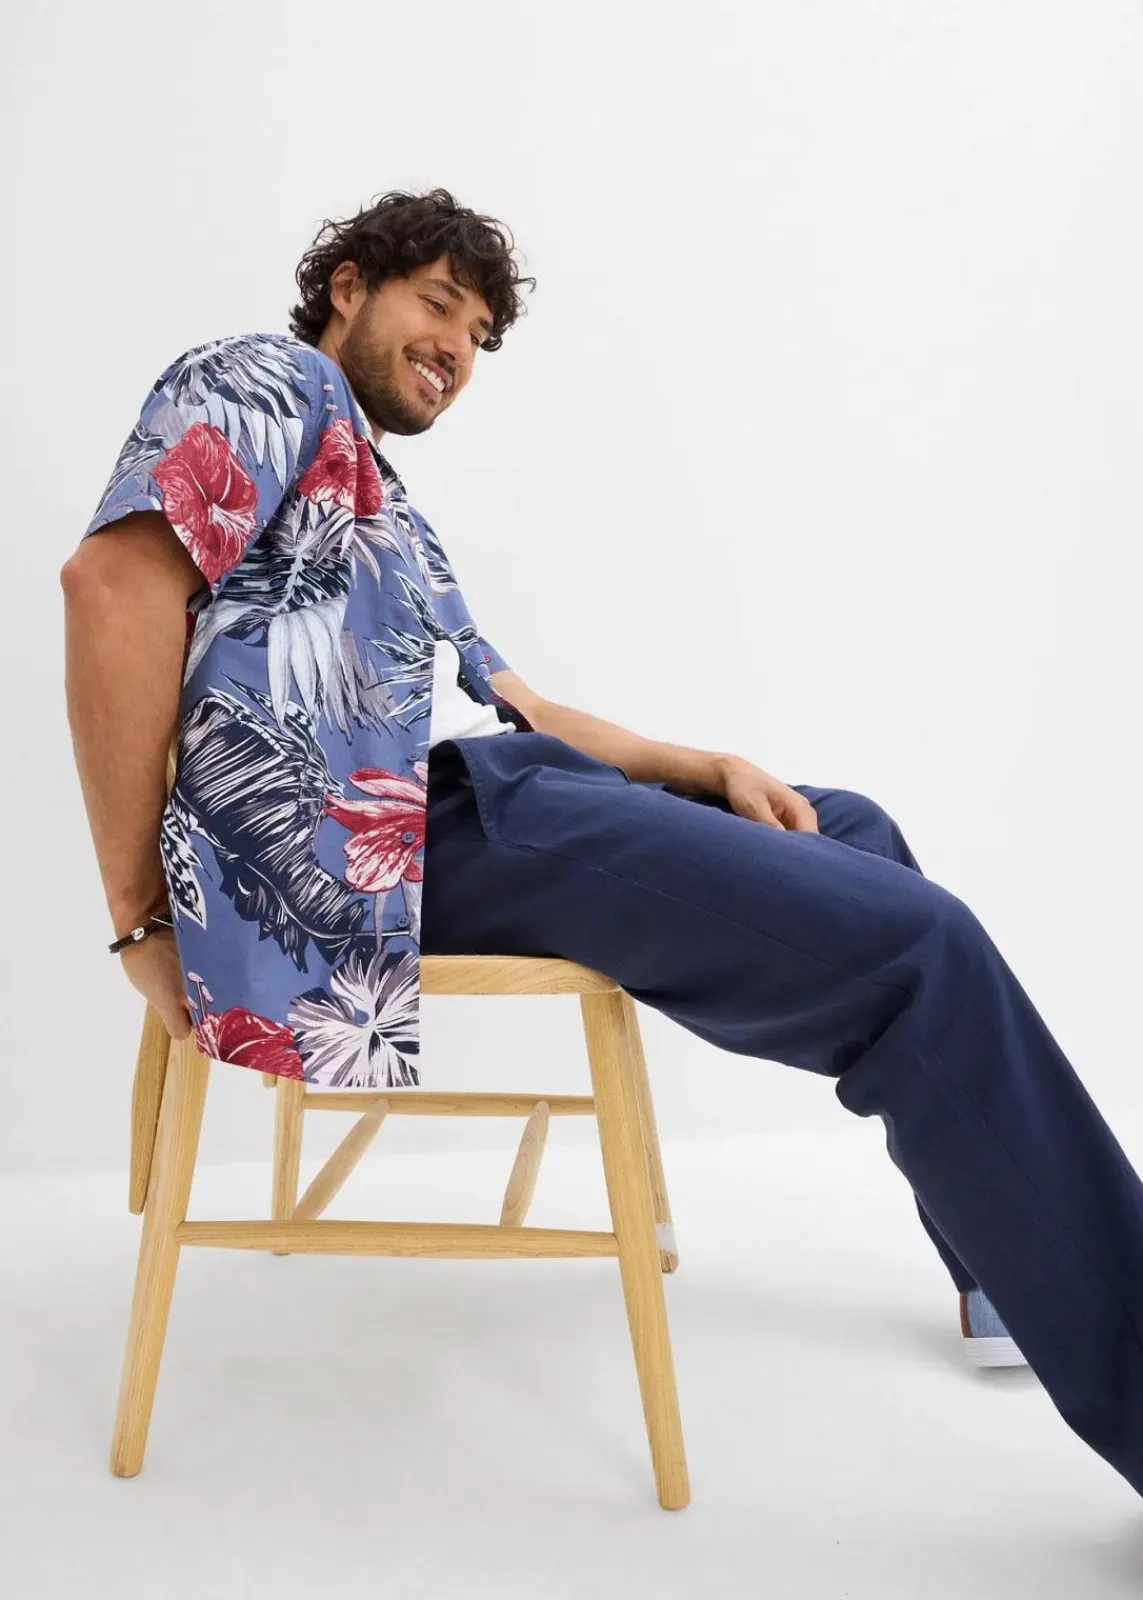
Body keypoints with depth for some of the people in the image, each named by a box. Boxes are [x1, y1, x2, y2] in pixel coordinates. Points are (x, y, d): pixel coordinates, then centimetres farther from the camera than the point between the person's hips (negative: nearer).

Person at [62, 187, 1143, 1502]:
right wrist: (144, 918, -18)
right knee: (915, 953, -18)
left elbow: (514, 704, 25)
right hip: (398, 831, -11)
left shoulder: (384, 517, 32)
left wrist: (713, 770, 10)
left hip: (493, 788, 11)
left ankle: (1020, 1274, 21)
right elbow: (114, 581, -15)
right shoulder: (273, 383, 3)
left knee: (856, 835, 18)